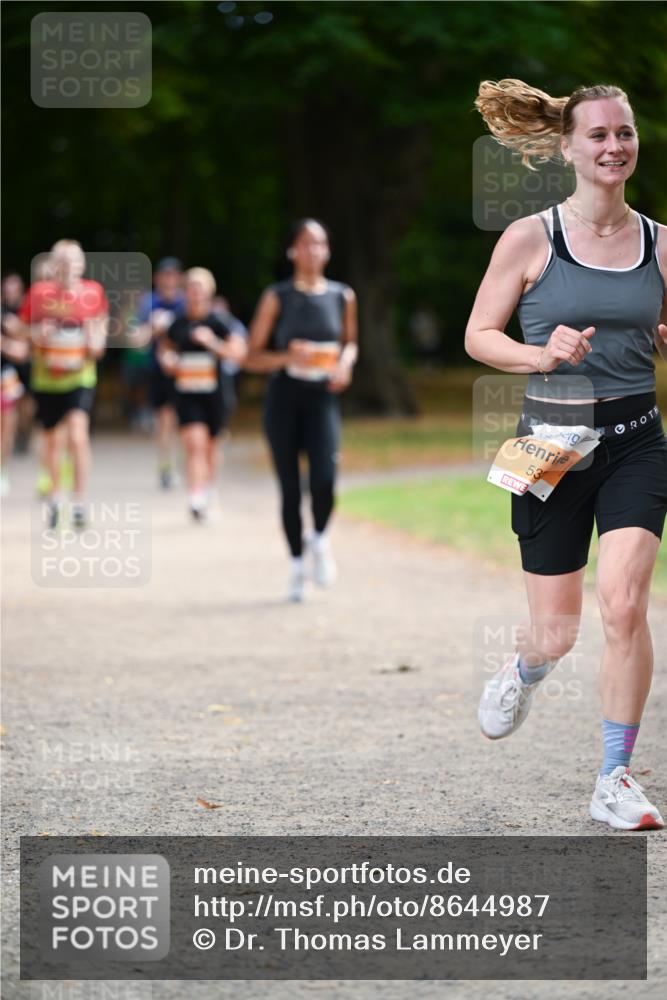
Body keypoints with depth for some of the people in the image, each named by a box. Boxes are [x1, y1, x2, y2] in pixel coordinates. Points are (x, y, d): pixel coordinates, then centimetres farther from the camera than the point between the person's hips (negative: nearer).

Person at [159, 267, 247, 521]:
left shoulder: (217, 323, -4)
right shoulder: (178, 324, 5)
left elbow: (238, 352, -12)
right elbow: (165, 349, 22)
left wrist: (213, 343, -24)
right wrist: (167, 360, 0)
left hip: (214, 393, 0)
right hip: (187, 395, 1)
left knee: (210, 447, 14)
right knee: (195, 443, -15)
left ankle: (207, 492, 38)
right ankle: (196, 500, -22)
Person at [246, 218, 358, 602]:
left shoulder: (343, 296, 6)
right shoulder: (277, 297, -1)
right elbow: (253, 357, 0)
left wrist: (346, 362, 1)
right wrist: (288, 357, -18)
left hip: (323, 399, 1)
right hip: (285, 398, -1)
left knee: (325, 481, -18)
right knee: (290, 488, 2)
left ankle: (320, 539, 12)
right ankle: (297, 564, 19)